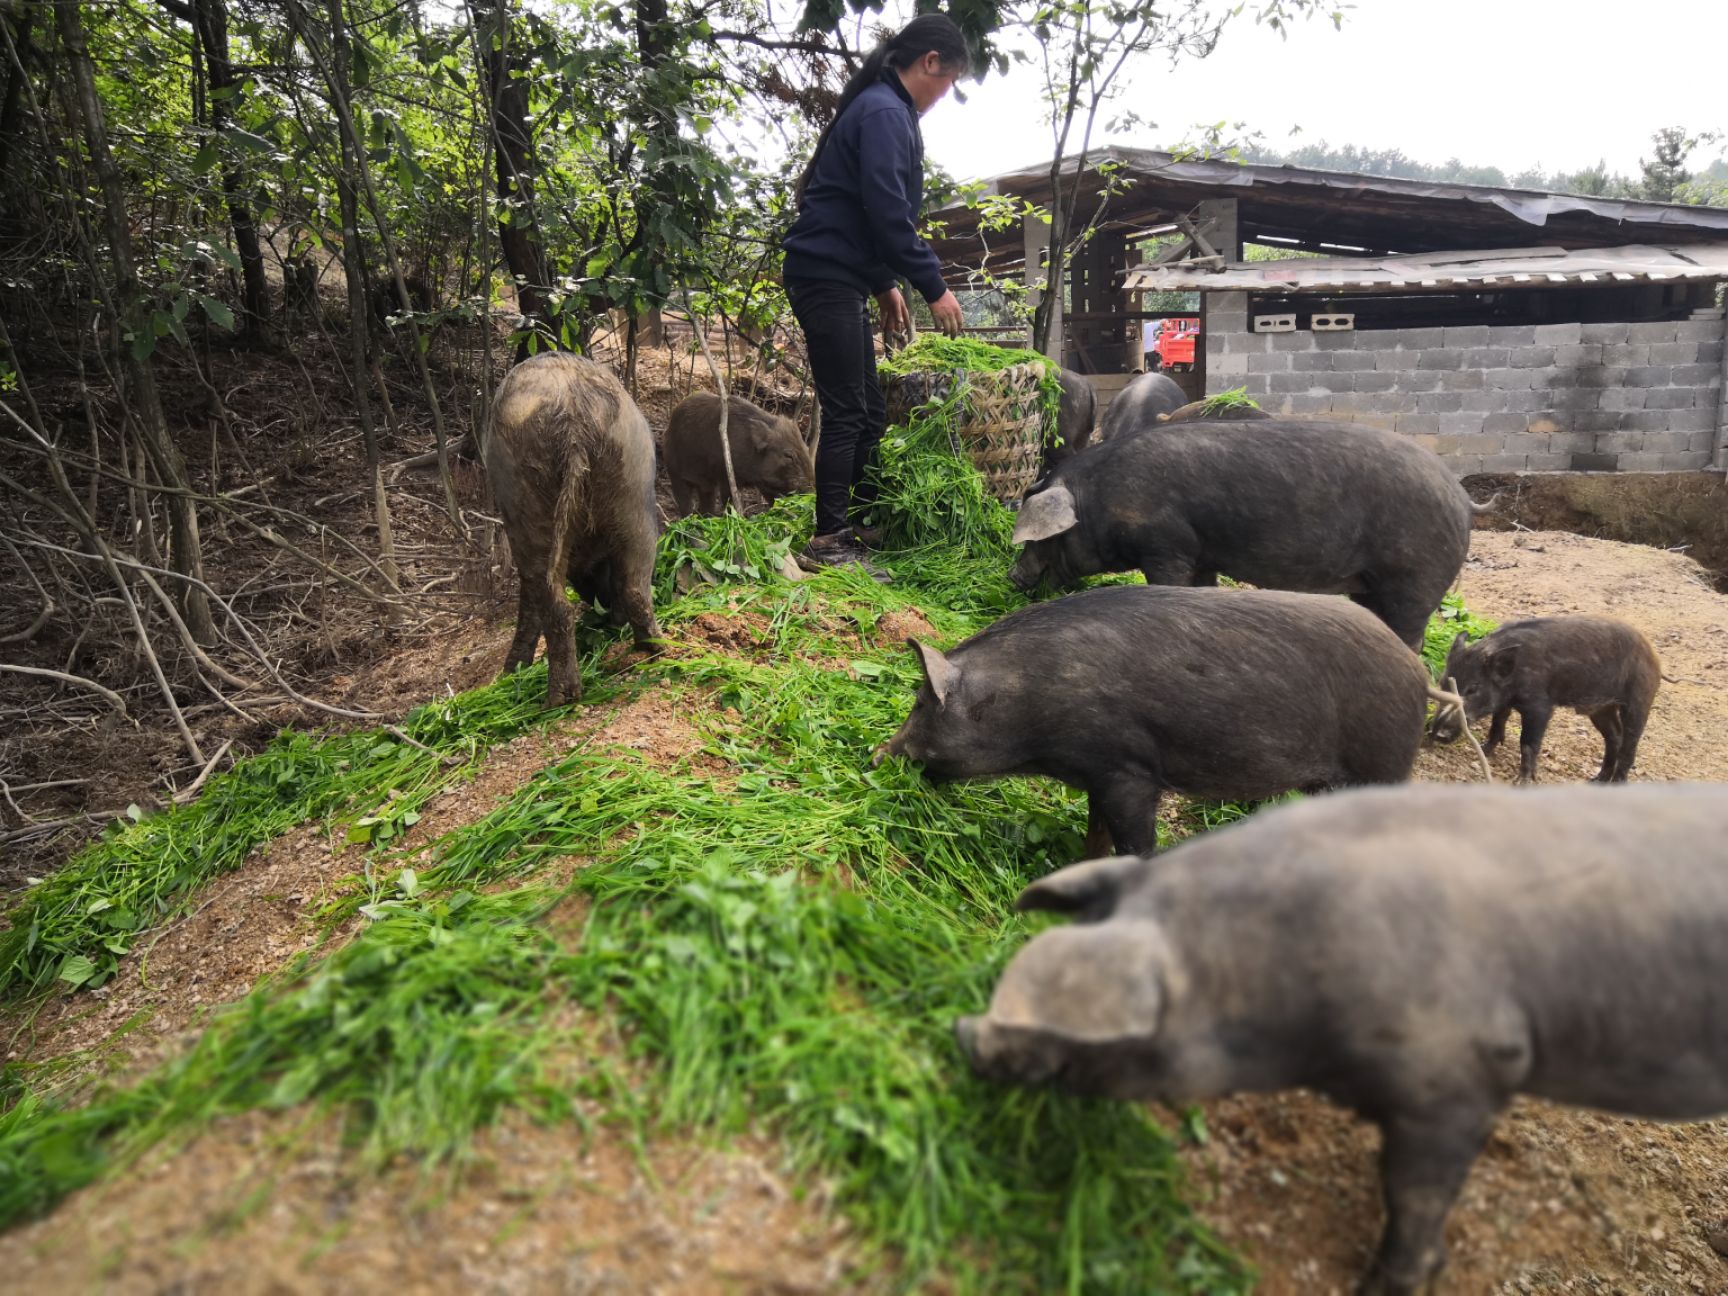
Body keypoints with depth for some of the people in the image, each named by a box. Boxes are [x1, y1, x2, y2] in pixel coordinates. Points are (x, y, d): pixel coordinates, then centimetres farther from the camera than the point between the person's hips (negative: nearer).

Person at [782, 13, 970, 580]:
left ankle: (860, 525, 20)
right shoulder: (885, 113, -12)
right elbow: (888, 213, -20)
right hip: (826, 278, -10)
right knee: (846, 414, -10)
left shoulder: (881, 108, 20)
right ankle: (828, 542, -5)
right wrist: (934, 286, -14)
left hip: (837, 278, 10)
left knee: (867, 411, 13)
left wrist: (884, 285, 22)